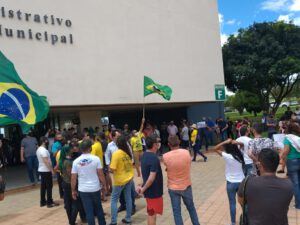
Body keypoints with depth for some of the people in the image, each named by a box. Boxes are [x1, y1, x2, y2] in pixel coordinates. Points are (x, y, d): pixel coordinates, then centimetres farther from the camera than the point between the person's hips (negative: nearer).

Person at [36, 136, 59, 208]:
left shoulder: (38, 149, 11)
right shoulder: (44, 150, -20)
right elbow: (46, 161, -25)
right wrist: (52, 170, -21)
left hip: (41, 170, 10)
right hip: (46, 171, -10)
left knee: (43, 186, 13)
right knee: (49, 186, -3)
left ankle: (42, 202, 19)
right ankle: (49, 202, 2)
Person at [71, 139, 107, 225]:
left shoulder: (76, 161, -6)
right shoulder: (96, 159, -11)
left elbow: (73, 178, -3)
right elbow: (100, 174, -9)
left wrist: (73, 190, 8)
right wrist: (104, 185, 4)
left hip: (83, 190, 0)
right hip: (95, 188, 0)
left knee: (89, 211, 8)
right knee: (99, 209, 18)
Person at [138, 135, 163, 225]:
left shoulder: (144, 155, 4)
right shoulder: (154, 158, -25)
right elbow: (151, 178, -28)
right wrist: (143, 189, -16)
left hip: (149, 190, 8)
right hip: (154, 191, -8)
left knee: (151, 213, 20)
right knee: (152, 214, 6)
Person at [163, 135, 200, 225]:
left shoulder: (165, 156, -17)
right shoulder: (186, 153, -12)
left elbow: (166, 168, 0)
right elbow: (188, 165, 3)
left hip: (173, 188, -2)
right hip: (186, 186, 2)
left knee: (176, 211, 10)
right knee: (191, 208, 23)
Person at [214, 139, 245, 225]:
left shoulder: (227, 156, -21)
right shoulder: (240, 155, -5)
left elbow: (215, 148, -16)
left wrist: (225, 142, -18)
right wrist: (236, 143, -7)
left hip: (231, 183, -5)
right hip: (241, 182, 5)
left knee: (232, 203, 8)